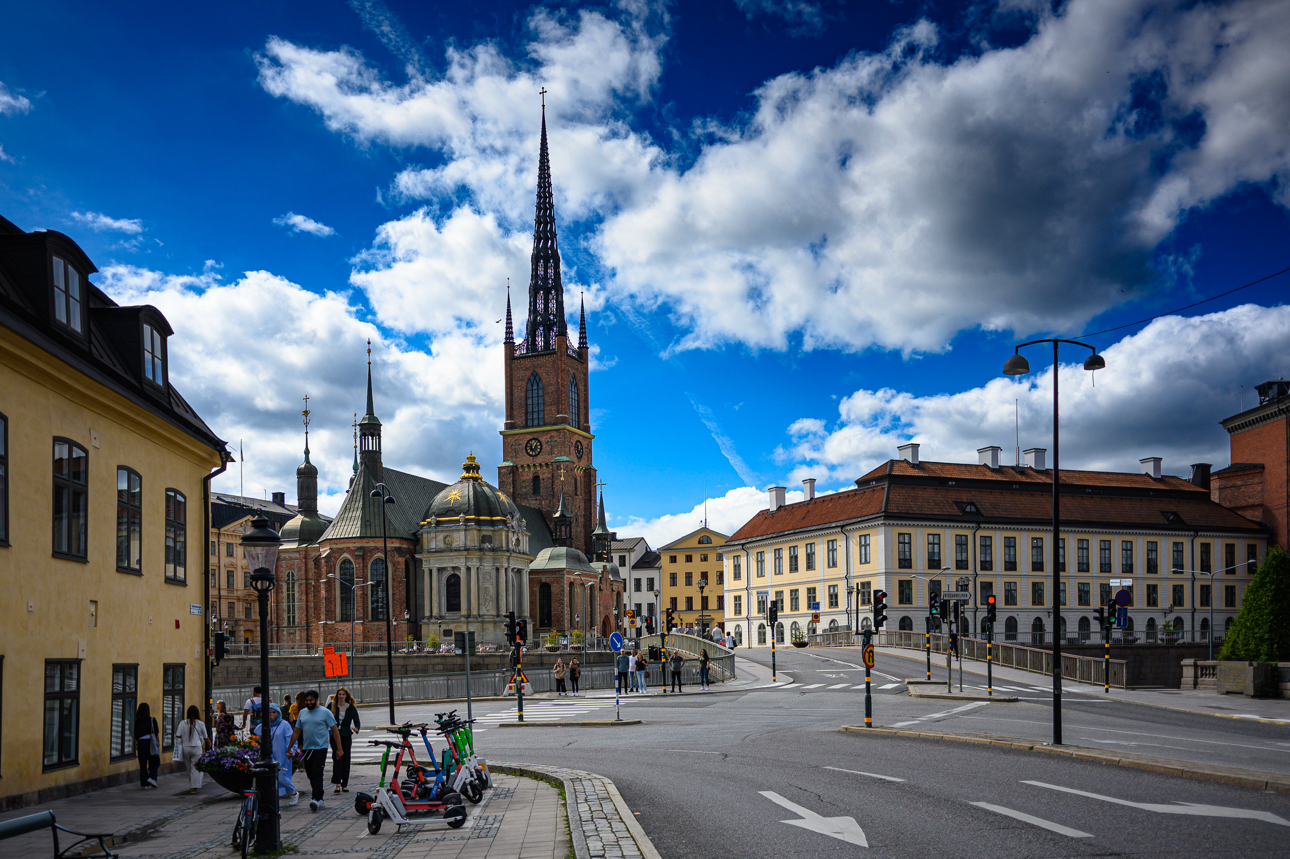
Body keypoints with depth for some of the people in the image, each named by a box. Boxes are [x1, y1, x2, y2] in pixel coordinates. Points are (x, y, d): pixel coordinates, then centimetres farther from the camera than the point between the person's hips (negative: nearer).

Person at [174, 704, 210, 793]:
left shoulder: (182, 723, 0)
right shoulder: (200, 724, -3)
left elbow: (178, 736, -3)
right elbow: (205, 737, 8)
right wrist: (209, 744, 28)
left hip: (185, 748, 3)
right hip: (196, 748, -3)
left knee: (189, 768, 15)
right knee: (196, 768, 1)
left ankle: (191, 786, 22)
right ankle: (193, 787, -7)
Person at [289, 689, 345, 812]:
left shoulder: (325, 712, -4)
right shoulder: (302, 713, 11)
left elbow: (335, 731, -4)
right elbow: (296, 732, 17)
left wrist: (339, 748, -9)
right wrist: (289, 748, 15)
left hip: (320, 748, -6)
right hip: (307, 749, 6)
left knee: (317, 774, -14)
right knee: (311, 775, 7)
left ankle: (316, 799, -20)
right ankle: (320, 800, 15)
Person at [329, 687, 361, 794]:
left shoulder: (351, 708, 3)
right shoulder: (332, 706, 3)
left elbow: (357, 721, -1)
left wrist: (356, 728, -21)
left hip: (346, 736, 1)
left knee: (346, 760, 5)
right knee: (337, 758, -14)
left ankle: (344, 785, 14)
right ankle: (337, 784, -17)